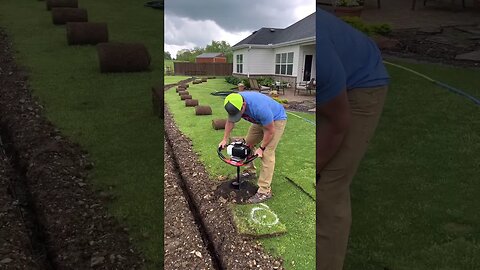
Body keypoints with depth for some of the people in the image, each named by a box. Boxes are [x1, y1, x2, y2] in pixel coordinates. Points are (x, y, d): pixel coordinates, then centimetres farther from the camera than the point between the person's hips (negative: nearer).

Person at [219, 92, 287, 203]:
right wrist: (225, 139, -2)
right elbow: (230, 121, 0)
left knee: (267, 153, -15)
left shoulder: (259, 107, -41)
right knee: (247, 143, 11)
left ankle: (265, 191, -14)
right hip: (261, 120, 8)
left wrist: (261, 148, -17)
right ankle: (250, 170, 32)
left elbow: (270, 131, -27)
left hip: (276, 120, -7)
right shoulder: (235, 102, -20)